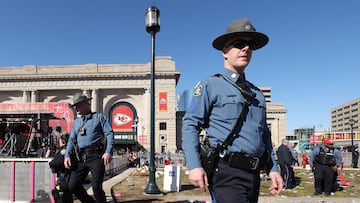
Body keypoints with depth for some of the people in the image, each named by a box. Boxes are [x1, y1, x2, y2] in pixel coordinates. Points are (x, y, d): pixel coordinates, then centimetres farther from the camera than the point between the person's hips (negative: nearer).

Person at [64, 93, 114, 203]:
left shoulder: (99, 117, 7)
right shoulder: (76, 122, 22)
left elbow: (109, 134, -2)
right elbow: (71, 140, 17)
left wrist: (108, 152, -14)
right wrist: (67, 156, 1)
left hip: (96, 156, -5)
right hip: (81, 157, 5)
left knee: (96, 186, -12)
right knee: (73, 186, 2)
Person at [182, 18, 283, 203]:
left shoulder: (256, 93, 19)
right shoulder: (210, 85, -1)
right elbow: (190, 125, -8)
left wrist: (273, 168, 15)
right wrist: (194, 166, -18)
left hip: (253, 174, 7)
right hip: (227, 173, -7)